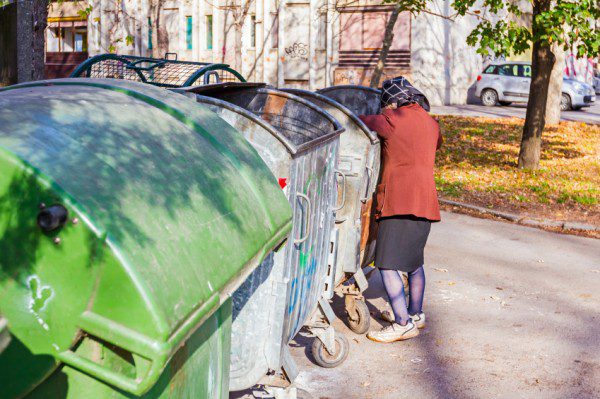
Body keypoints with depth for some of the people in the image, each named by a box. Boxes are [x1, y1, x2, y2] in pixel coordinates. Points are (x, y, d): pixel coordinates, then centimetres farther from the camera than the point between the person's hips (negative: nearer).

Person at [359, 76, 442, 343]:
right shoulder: (430, 123, 16)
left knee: (387, 264, -7)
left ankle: (403, 324, -9)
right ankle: (415, 314, 32)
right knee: (414, 261, 21)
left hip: (399, 202, -8)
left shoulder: (391, 120, -5)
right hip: (425, 201, 9)